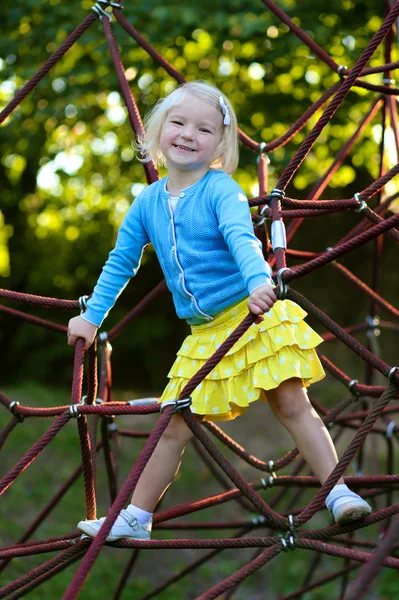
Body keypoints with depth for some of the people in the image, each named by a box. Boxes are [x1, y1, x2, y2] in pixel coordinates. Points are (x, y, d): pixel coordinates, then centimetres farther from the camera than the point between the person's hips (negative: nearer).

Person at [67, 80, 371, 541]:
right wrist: (91, 316, 19)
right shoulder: (147, 202, 5)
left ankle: (339, 494, -2)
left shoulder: (221, 189, -11)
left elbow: (241, 238, -29)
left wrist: (259, 282, -48)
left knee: (292, 403, -9)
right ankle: (135, 518, 17)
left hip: (253, 316, -5)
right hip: (204, 334, 5)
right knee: (174, 425, 8)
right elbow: (121, 262, 17)